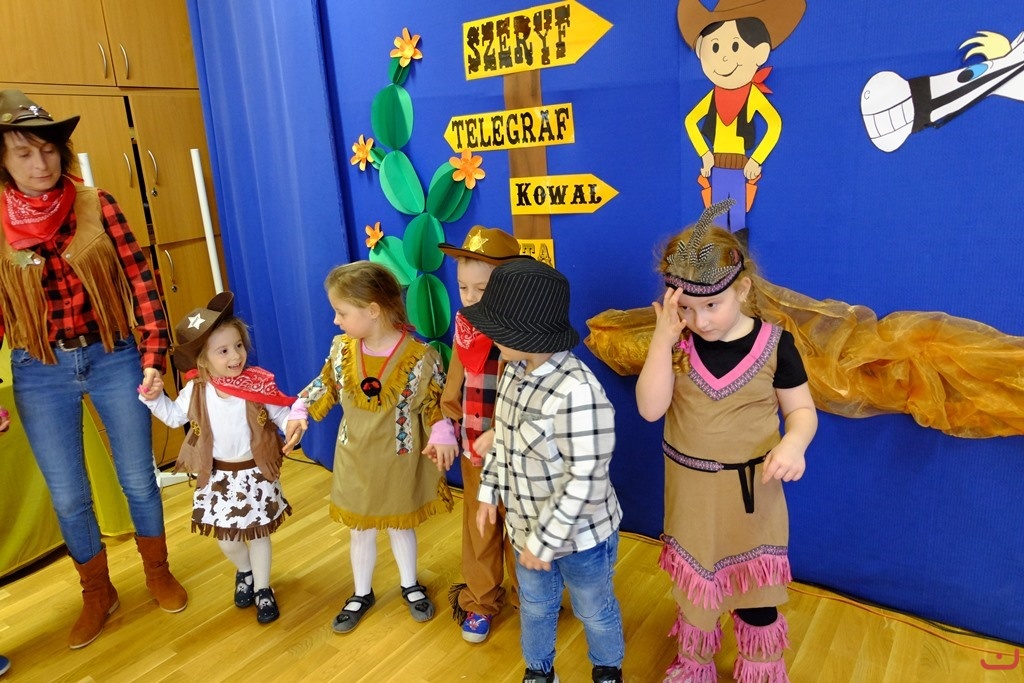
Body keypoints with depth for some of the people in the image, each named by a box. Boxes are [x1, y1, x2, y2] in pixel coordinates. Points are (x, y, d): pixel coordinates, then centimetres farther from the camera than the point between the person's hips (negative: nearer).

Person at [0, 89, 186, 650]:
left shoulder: (96, 206, -5)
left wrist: (153, 351, -10)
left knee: (138, 478, 10)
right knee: (68, 496, 10)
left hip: (113, 357, -1)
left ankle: (158, 573, 34)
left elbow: (139, 278, -4)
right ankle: (97, 593, 33)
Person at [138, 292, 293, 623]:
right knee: (226, 537, 13)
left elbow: (282, 413, -9)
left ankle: (263, 589, 33)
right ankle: (244, 571, 46)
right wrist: (155, 398, -4)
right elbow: (174, 416, 10)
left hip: (255, 474, -2)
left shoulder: (258, 386, -16)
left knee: (258, 533, 12)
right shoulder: (195, 392, -9)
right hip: (218, 476, 2)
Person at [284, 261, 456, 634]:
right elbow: (326, 385, 6)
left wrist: (442, 433, -27)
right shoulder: (342, 349, -10)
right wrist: (300, 412, -4)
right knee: (361, 530, 19)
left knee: (401, 525, 19)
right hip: (355, 461, 3)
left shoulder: (420, 357, -22)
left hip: (400, 462, -3)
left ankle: (410, 586, 44)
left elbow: (436, 401, -12)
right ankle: (362, 594, 42)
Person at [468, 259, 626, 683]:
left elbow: (585, 480, -29)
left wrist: (545, 540, -21)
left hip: (580, 534, -6)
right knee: (535, 606, 27)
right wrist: (489, 491, 11)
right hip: (527, 526, 7)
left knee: (594, 611, 22)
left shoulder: (576, 391, -34)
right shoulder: (514, 371, -7)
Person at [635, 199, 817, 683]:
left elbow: (801, 410, -5)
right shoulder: (676, 343, -10)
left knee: (755, 588, 15)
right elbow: (650, 409, -19)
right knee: (693, 581, 20)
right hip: (691, 488, 2)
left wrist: (793, 443, -28)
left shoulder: (773, 344, -13)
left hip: (751, 489, -1)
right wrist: (663, 339, -27)